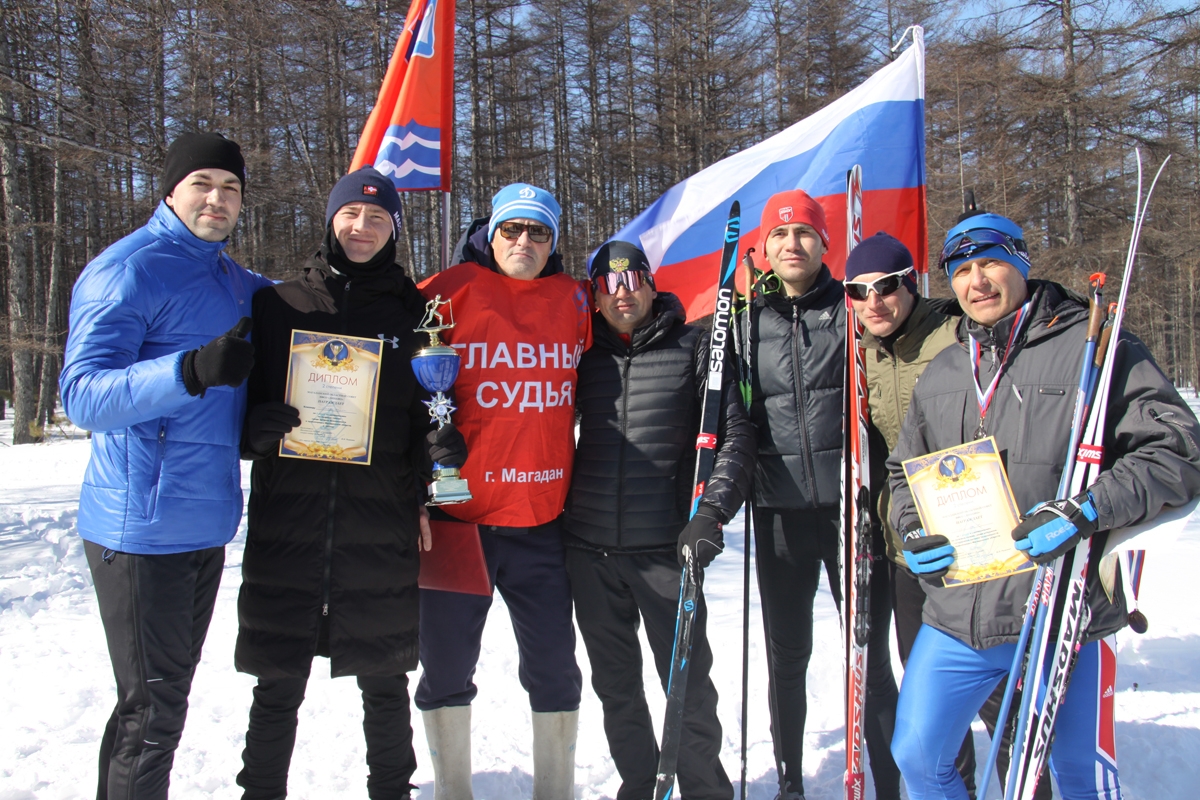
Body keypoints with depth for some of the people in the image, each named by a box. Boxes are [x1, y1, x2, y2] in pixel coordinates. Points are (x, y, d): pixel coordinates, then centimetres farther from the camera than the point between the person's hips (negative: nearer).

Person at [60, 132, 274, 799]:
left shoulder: (231, 278, 13)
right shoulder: (127, 270, -12)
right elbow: (83, 395, -22)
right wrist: (192, 371, -37)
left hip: (205, 526, 9)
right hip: (144, 529, -8)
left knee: (165, 696, 20)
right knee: (153, 708, -2)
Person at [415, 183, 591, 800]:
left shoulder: (575, 301, 8)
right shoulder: (450, 292, -1)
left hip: (543, 517, 2)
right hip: (456, 511, -2)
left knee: (554, 662, 9)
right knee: (447, 662, 9)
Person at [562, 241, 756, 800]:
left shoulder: (693, 347, 2)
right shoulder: (584, 355, 10)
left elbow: (734, 434, -1)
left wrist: (711, 512, -13)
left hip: (666, 547, -3)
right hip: (589, 549, 4)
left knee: (688, 680, 2)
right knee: (615, 684, 14)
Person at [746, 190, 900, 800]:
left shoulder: (851, 309, 4)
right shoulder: (747, 321, 9)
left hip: (850, 501, -2)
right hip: (780, 509, 2)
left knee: (871, 657, 3)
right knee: (786, 658, 11)